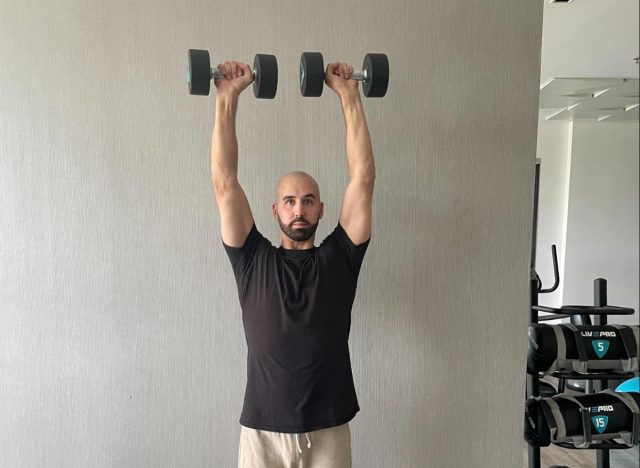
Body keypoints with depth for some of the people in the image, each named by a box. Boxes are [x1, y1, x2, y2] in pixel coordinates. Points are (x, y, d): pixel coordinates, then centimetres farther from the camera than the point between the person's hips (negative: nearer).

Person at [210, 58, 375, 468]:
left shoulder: (339, 258, 1)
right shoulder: (253, 260, 1)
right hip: (263, 432, 0)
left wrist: (349, 94, -3)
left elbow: (363, 176, -3)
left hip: (328, 433, 1)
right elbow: (224, 181, -4)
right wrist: (228, 97, -5)